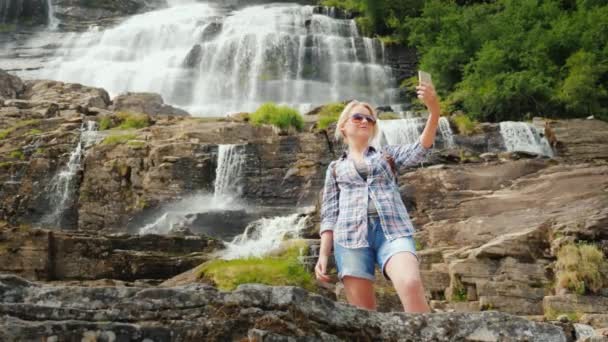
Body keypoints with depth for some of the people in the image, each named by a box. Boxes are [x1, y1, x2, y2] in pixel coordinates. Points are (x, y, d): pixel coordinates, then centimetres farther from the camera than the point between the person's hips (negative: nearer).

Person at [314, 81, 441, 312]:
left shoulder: (386, 153, 22)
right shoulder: (335, 167, 23)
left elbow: (419, 150, 1)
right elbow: (329, 214, 17)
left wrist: (434, 111, -16)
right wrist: (323, 254, 4)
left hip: (392, 231, -1)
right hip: (351, 236, 1)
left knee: (411, 286, -28)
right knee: (362, 312, -6)